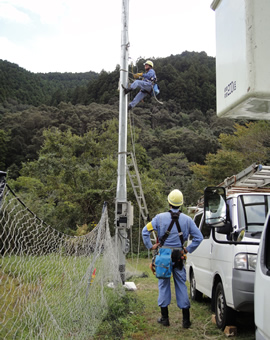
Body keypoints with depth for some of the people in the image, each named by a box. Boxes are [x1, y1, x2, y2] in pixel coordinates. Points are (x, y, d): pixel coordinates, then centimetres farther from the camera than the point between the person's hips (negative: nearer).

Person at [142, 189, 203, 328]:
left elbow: (145, 231, -7)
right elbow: (198, 237, 1)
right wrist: (188, 249, 8)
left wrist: (150, 246, 3)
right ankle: (186, 319, 12)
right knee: (181, 285, 8)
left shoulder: (160, 217, -4)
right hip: (179, 256, 1)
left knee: (164, 284, 10)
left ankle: (165, 318, 15)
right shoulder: (187, 219, 1)